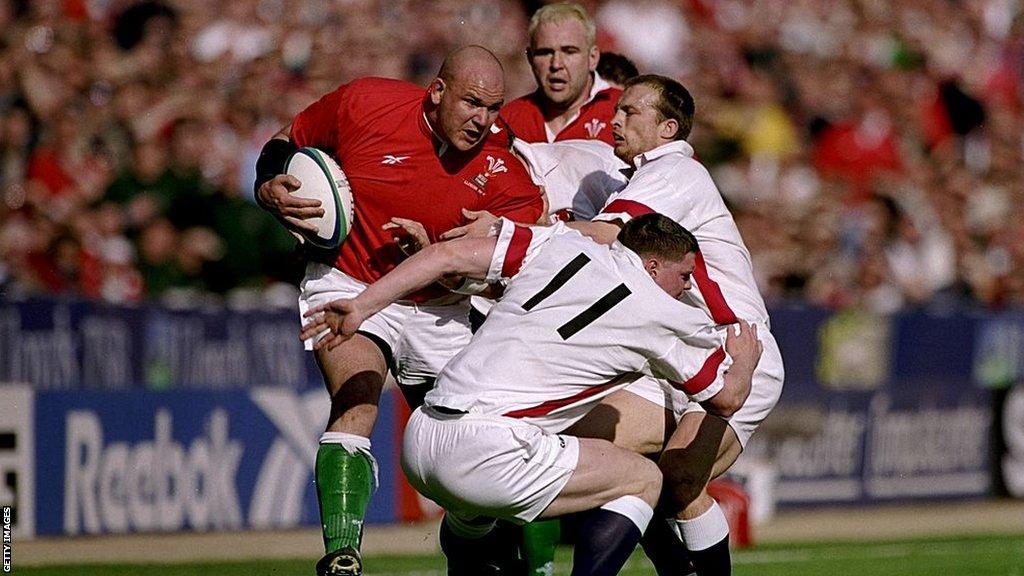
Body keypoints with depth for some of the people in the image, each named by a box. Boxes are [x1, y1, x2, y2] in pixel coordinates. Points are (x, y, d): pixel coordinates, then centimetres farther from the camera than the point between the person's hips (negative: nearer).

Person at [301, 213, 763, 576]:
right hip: (486, 453, -7)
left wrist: (360, 307, 15)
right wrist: (744, 361, 42)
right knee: (643, 479, 8)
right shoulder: (662, 316, 6)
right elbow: (726, 397, 19)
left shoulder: (560, 246, 15)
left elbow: (449, 255, 9)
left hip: (419, 438, 7)